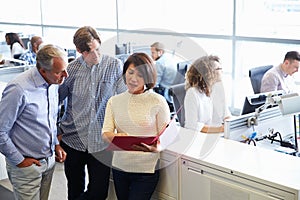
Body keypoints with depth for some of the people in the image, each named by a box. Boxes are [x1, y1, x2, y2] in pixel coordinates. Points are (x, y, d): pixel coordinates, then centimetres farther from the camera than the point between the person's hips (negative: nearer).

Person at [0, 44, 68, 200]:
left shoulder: (53, 83, 1)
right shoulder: (19, 89, -25)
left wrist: (56, 144, 9)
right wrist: (19, 161, -13)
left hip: (49, 160, 7)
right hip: (27, 165, -7)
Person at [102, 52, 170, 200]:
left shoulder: (158, 101, -6)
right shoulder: (114, 101, 5)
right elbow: (105, 133, -2)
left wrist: (152, 148, -26)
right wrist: (116, 137, -24)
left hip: (146, 170, -4)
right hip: (119, 167, 4)